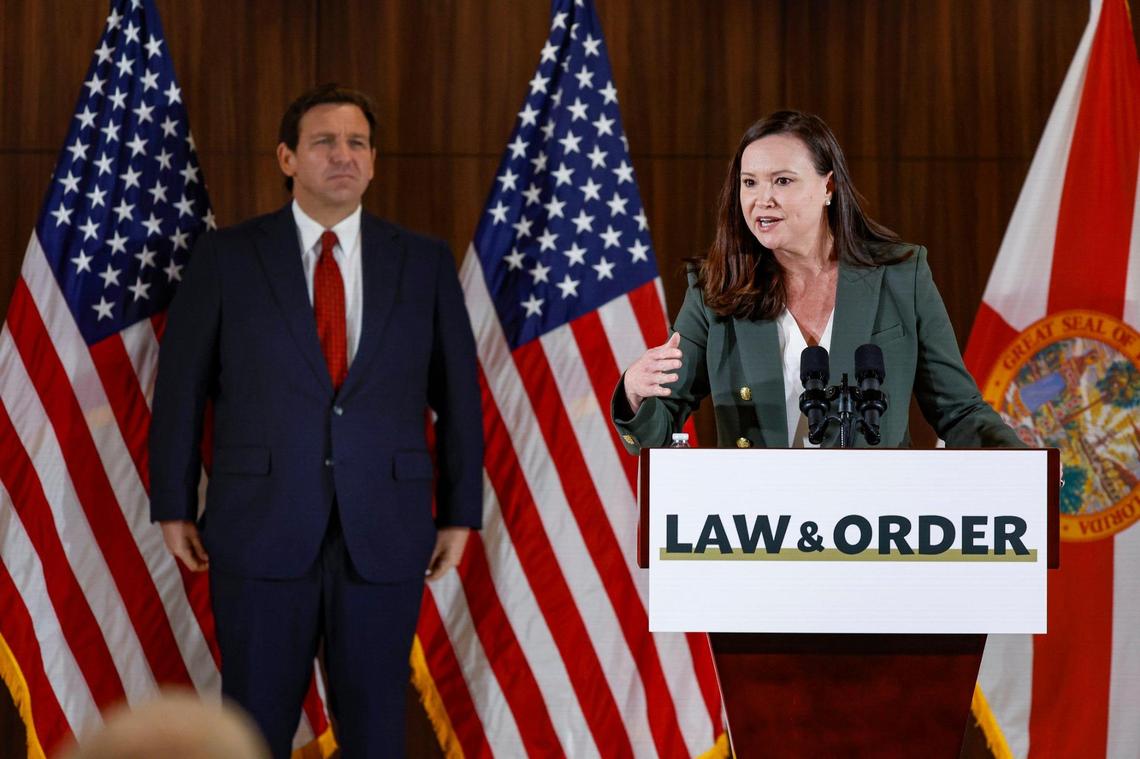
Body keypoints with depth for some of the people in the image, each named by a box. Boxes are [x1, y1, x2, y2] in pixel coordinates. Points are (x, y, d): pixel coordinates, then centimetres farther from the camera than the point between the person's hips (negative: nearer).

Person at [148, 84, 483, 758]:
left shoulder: (425, 263, 6)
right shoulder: (227, 257, 2)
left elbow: (459, 393, 7)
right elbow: (180, 386, 4)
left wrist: (460, 515, 4)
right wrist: (174, 507, 1)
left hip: (384, 536, 1)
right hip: (261, 528, -1)